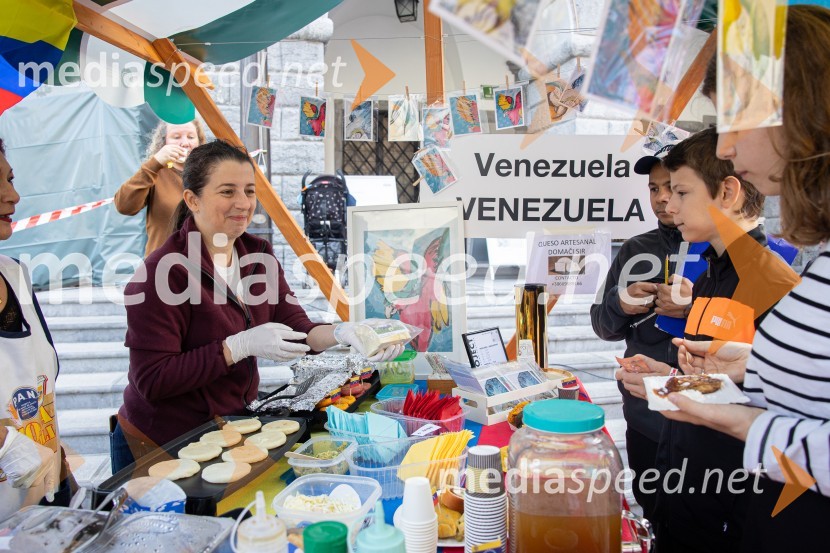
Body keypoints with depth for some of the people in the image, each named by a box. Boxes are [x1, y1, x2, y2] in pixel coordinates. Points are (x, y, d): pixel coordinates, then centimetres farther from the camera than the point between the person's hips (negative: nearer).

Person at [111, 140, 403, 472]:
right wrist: (240, 346, -31)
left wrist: (341, 333, -27)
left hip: (234, 428, 6)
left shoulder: (258, 254, 0)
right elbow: (152, 382, -24)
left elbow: (294, 330, -7)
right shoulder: (163, 272, -22)